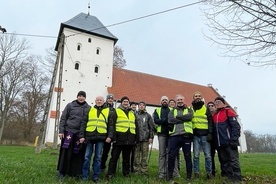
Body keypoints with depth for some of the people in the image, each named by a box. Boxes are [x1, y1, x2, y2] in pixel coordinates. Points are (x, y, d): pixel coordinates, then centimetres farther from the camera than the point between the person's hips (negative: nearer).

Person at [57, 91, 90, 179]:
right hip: (68, 131, 0)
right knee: (66, 152, 4)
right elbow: (63, 118, 4)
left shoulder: (88, 108, 4)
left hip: (80, 134, 1)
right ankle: (62, 172, 19)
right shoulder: (70, 105, 4)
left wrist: (83, 135, -6)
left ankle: (75, 172, 20)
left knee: (78, 153, 5)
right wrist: (61, 131, -4)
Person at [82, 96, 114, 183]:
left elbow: (111, 125, 7)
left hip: (101, 137, 0)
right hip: (89, 136, 0)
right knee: (87, 157, 3)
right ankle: (85, 176, 16)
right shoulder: (89, 110, 13)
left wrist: (109, 136, -4)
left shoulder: (108, 111, 11)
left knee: (98, 157, 6)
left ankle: (95, 176, 17)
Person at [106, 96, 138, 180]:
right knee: (114, 156, 0)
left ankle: (126, 173, 26)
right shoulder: (116, 111, 3)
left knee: (127, 157, 14)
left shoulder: (132, 113, 19)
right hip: (119, 138, -5)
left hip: (129, 139, 5)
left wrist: (135, 138, 13)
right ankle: (110, 174, 8)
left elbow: (135, 126, 20)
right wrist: (114, 137, -13)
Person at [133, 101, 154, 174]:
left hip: (145, 138, 0)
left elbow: (151, 127, 7)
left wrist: (151, 137, -1)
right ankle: (137, 169, 14)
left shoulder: (148, 115, 9)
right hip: (136, 138, 1)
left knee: (144, 155, 2)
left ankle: (144, 170, 10)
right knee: (136, 155, 4)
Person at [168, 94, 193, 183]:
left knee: (188, 156, 8)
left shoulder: (189, 110, 13)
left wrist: (177, 117, -8)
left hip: (186, 135, 0)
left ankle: (189, 176, 20)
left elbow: (189, 117, -11)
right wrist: (184, 119, -8)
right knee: (171, 156, 1)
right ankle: (170, 175, 14)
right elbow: (170, 120, -7)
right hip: (174, 135, 1)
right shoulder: (172, 111, 15)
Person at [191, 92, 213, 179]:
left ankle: (209, 172, 12)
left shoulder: (206, 109, 9)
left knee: (207, 155, 2)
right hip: (195, 135, 1)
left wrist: (210, 133, -5)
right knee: (196, 155, 3)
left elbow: (210, 122, 5)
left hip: (205, 135, -1)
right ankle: (196, 173, 11)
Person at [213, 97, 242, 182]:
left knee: (233, 161, -4)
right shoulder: (214, 115, 19)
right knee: (224, 161, 11)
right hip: (220, 143, 7)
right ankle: (227, 177, 19)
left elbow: (236, 126, -10)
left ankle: (237, 179, 1)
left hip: (229, 142, -7)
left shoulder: (228, 111, -1)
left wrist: (234, 140, -18)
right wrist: (215, 142, 14)